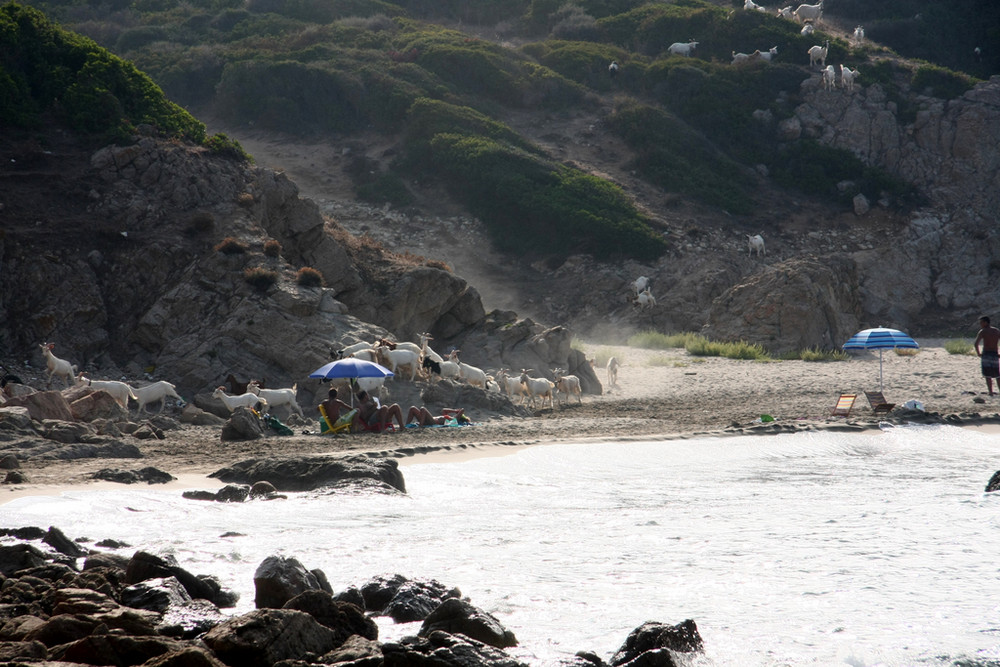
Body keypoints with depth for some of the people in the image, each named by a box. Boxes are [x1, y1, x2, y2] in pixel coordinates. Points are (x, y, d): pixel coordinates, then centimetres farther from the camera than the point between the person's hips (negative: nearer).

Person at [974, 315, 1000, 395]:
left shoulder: (983, 331, -6)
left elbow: (975, 344, -18)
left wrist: (978, 353, -6)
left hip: (986, 355, -4)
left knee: (988, 376, 0)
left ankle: (991, 393, -6)